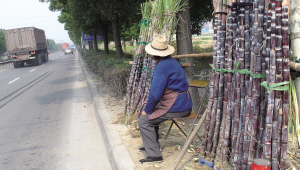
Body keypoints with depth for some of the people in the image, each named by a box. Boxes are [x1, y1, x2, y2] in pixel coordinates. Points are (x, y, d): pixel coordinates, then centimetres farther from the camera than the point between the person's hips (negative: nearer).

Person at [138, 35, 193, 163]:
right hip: (183, 103, 10)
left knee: (144, 120, -4)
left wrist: (147, 110, -6)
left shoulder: (162, 67, -20)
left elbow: (155, 94, -22)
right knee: (150, 114, 24)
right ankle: (152, 144, 36)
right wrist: (151, 103, 21)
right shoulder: (171, 61, 13)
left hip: (176, 107, -10)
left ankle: (154, 155, -1)